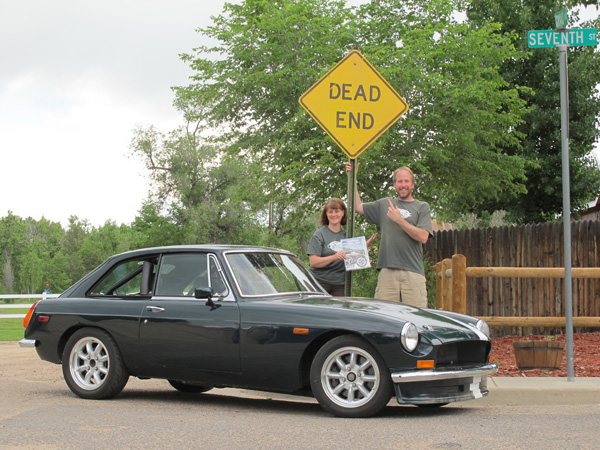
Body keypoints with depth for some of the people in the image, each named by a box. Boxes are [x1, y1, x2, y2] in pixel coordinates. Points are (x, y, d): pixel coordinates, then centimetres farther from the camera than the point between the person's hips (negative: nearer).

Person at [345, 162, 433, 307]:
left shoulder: (422, 207, 9)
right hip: (387, 271, 2)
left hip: (413, 272, -2)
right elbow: (358, 207, 22)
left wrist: (399, 220, -5)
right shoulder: (384, 204, 20)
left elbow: (423, 237, -3)